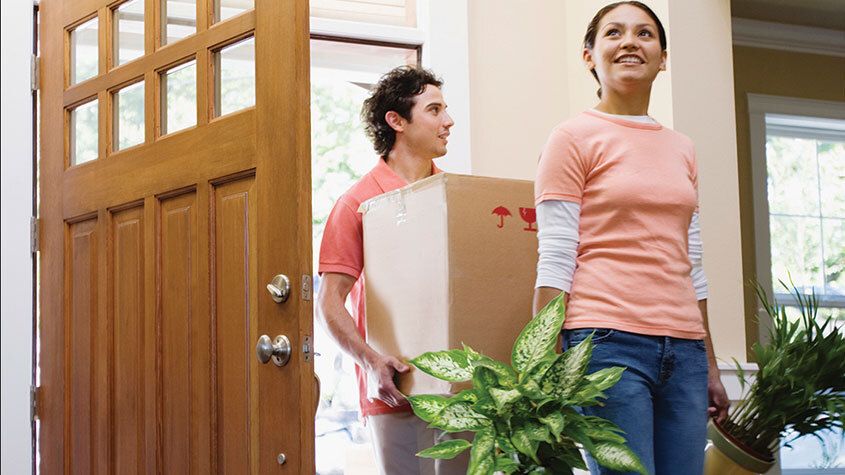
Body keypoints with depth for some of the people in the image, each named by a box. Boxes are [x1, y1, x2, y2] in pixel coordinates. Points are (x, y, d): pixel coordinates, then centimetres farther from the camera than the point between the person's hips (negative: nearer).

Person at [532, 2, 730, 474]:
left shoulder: (682, 149, 18)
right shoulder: (574, 138, 0)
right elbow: (554, 263, -6)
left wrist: (710, 365, 17)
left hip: (684, 348, 6)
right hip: (609, 342, -6)